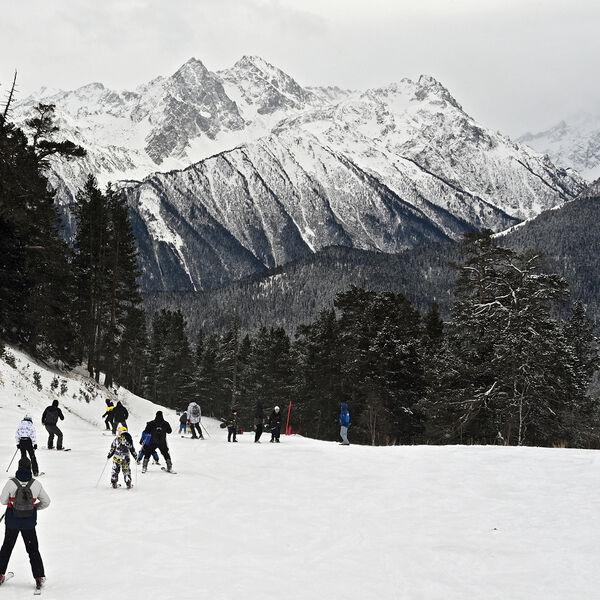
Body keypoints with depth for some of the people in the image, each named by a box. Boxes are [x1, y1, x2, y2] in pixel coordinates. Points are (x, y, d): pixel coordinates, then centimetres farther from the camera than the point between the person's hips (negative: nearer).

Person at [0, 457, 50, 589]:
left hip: (12, 520, 0)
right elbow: (46, 502, -1)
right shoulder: (36, 484, -11)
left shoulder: (11, 483, -15)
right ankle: (39, 577, 9)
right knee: (33, 549, 12)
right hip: (29, 522, 0)